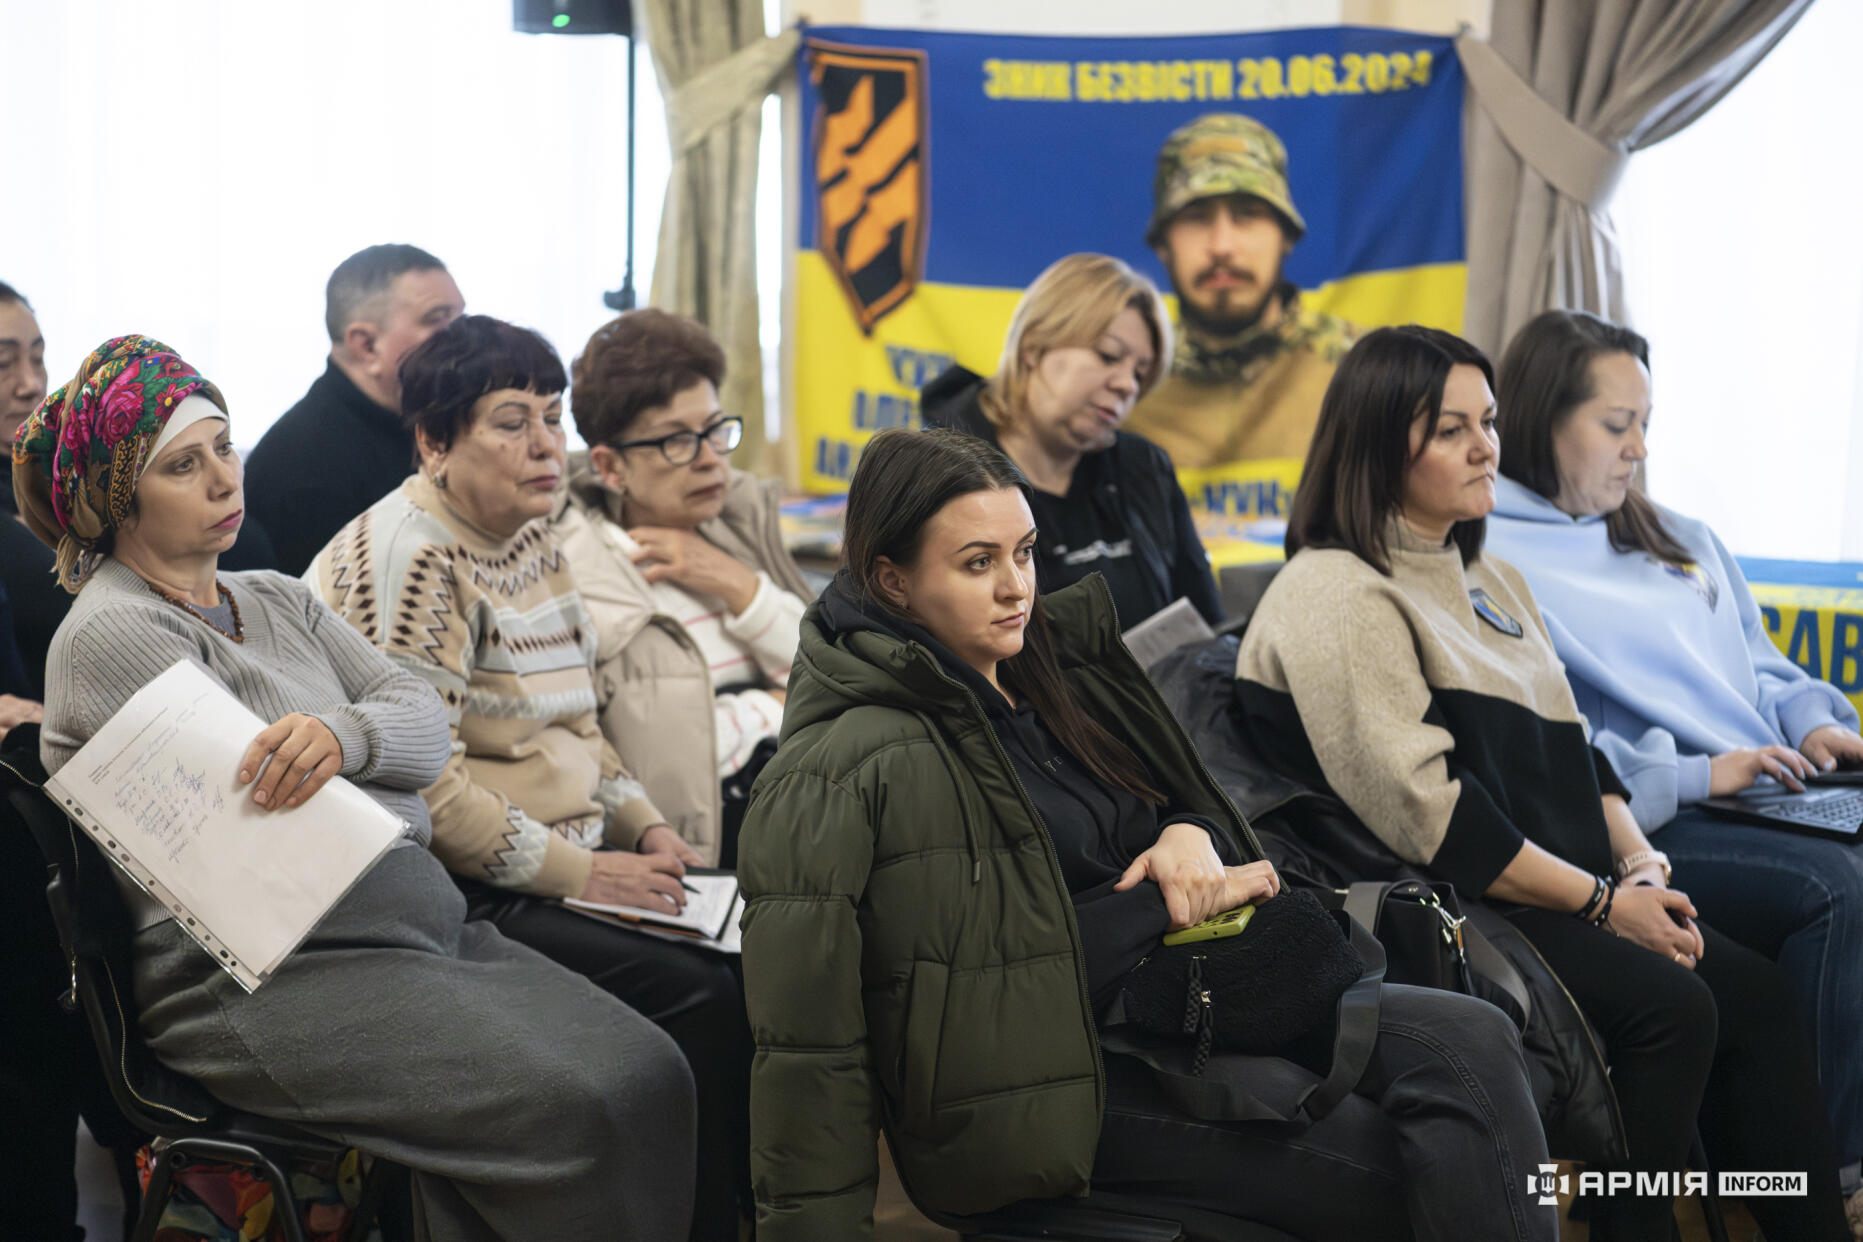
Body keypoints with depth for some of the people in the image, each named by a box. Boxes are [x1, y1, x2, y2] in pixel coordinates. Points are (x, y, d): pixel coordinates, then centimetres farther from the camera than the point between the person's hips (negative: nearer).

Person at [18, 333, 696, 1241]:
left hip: (426, 919, 8)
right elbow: (266, 815, -12)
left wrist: (344, 735, -18)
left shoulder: (277, 598, 20)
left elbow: (426, 722, 4)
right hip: (261, 977, -8)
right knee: (576, 1107, -26)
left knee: (650, 1072, -13)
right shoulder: (112, 631, -3)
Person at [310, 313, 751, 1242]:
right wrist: (579, 871, -17)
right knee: (702, 994, -22)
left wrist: (642, 825, 7)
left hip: (567, 866, 9)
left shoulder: (532, 540, 15)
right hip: (468, 902, -9)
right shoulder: (406, 557, -13)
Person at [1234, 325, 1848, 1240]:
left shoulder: (1490, 580, 20)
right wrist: (1600, 901, -14)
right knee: (1670, 1008, -24)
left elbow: (1572, 748, 19)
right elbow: (1424, 813, -18)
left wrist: (1642, 868, 0)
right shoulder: (1336, 597, -11)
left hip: (1558, 899, 9)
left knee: (1756, 993, -7)